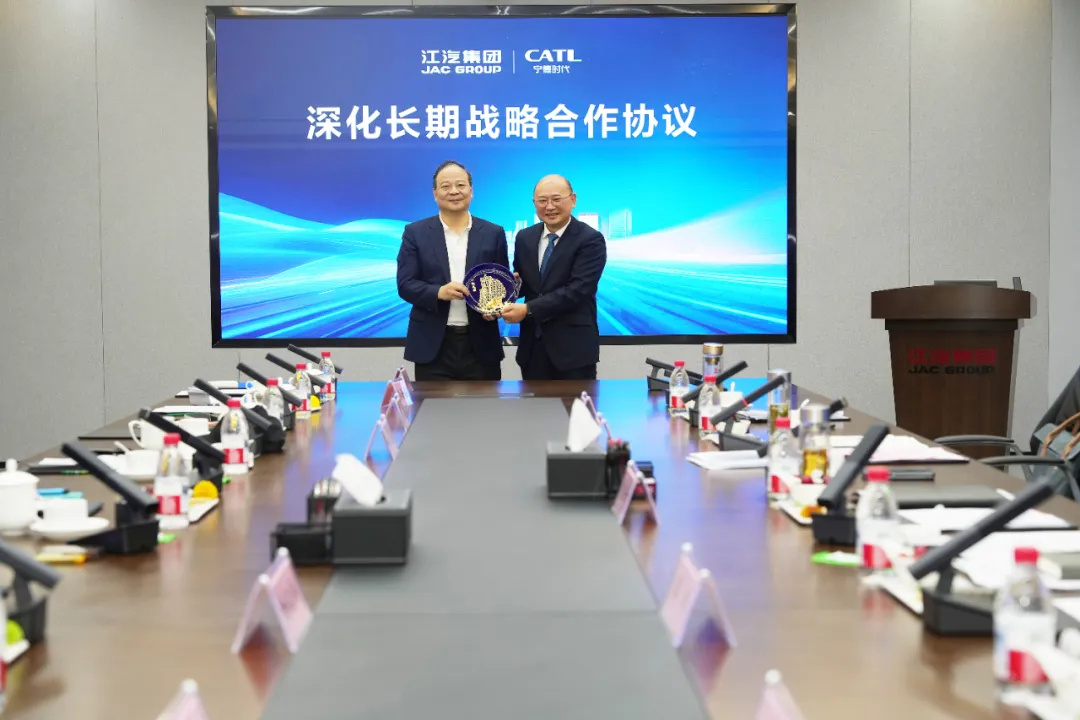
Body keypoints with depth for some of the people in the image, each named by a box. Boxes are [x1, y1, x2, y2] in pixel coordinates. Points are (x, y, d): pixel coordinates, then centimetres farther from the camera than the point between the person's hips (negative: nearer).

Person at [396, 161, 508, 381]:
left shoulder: (493, 233, 8)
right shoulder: (416, 233, 4)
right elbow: (405, 284, -1)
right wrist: (438, 292, -20)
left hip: (481, 345, 1)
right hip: (432, 346, -1)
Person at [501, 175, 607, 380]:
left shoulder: (590, 240, -9)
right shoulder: (524, 238, 10)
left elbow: (578, 290, -19)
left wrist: (528, 309, -21)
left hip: (573, 346, -5)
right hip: (532, 347, 5)